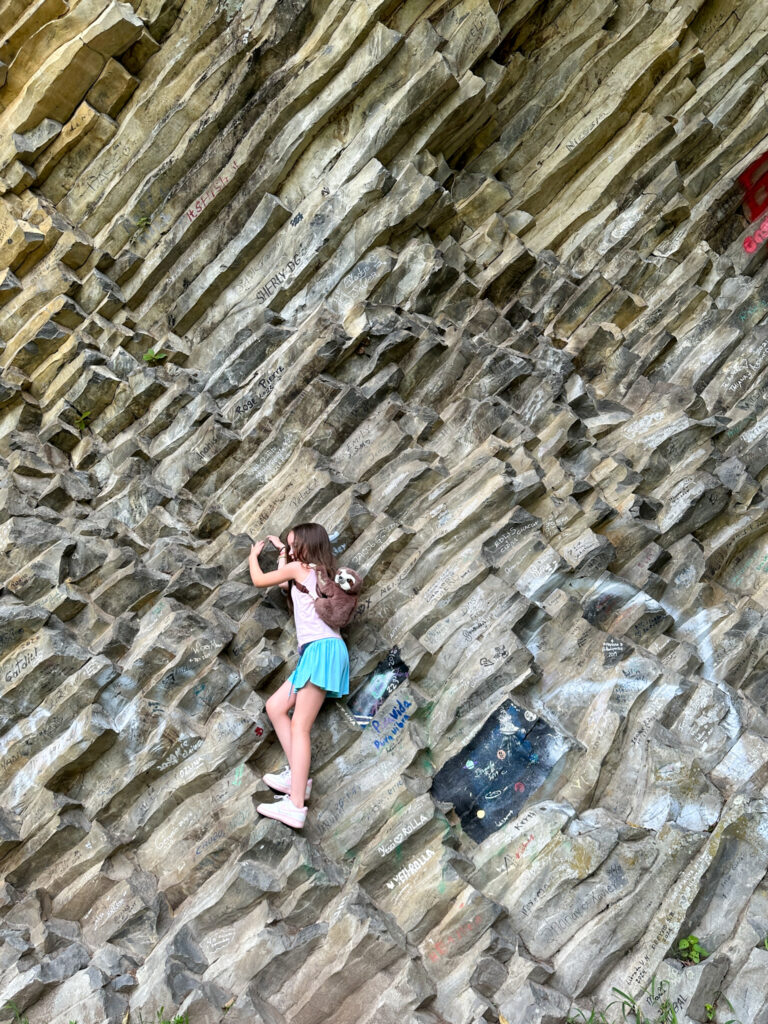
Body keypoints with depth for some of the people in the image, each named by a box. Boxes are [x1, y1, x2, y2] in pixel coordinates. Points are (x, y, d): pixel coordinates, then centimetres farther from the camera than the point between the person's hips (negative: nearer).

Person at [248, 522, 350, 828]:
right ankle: (297, 775, 10)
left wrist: (253, 555, 31)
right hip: (318, 651, 10)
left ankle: (295, 806, -17)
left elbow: (259, 580, 13)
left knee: (299, 726, -13)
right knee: (275, 707, 14)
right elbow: (284, 585, 36)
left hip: (322, 648, -10)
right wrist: (281, 553, 40)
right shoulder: (316, 574, 24)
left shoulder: (297, 567, 1)